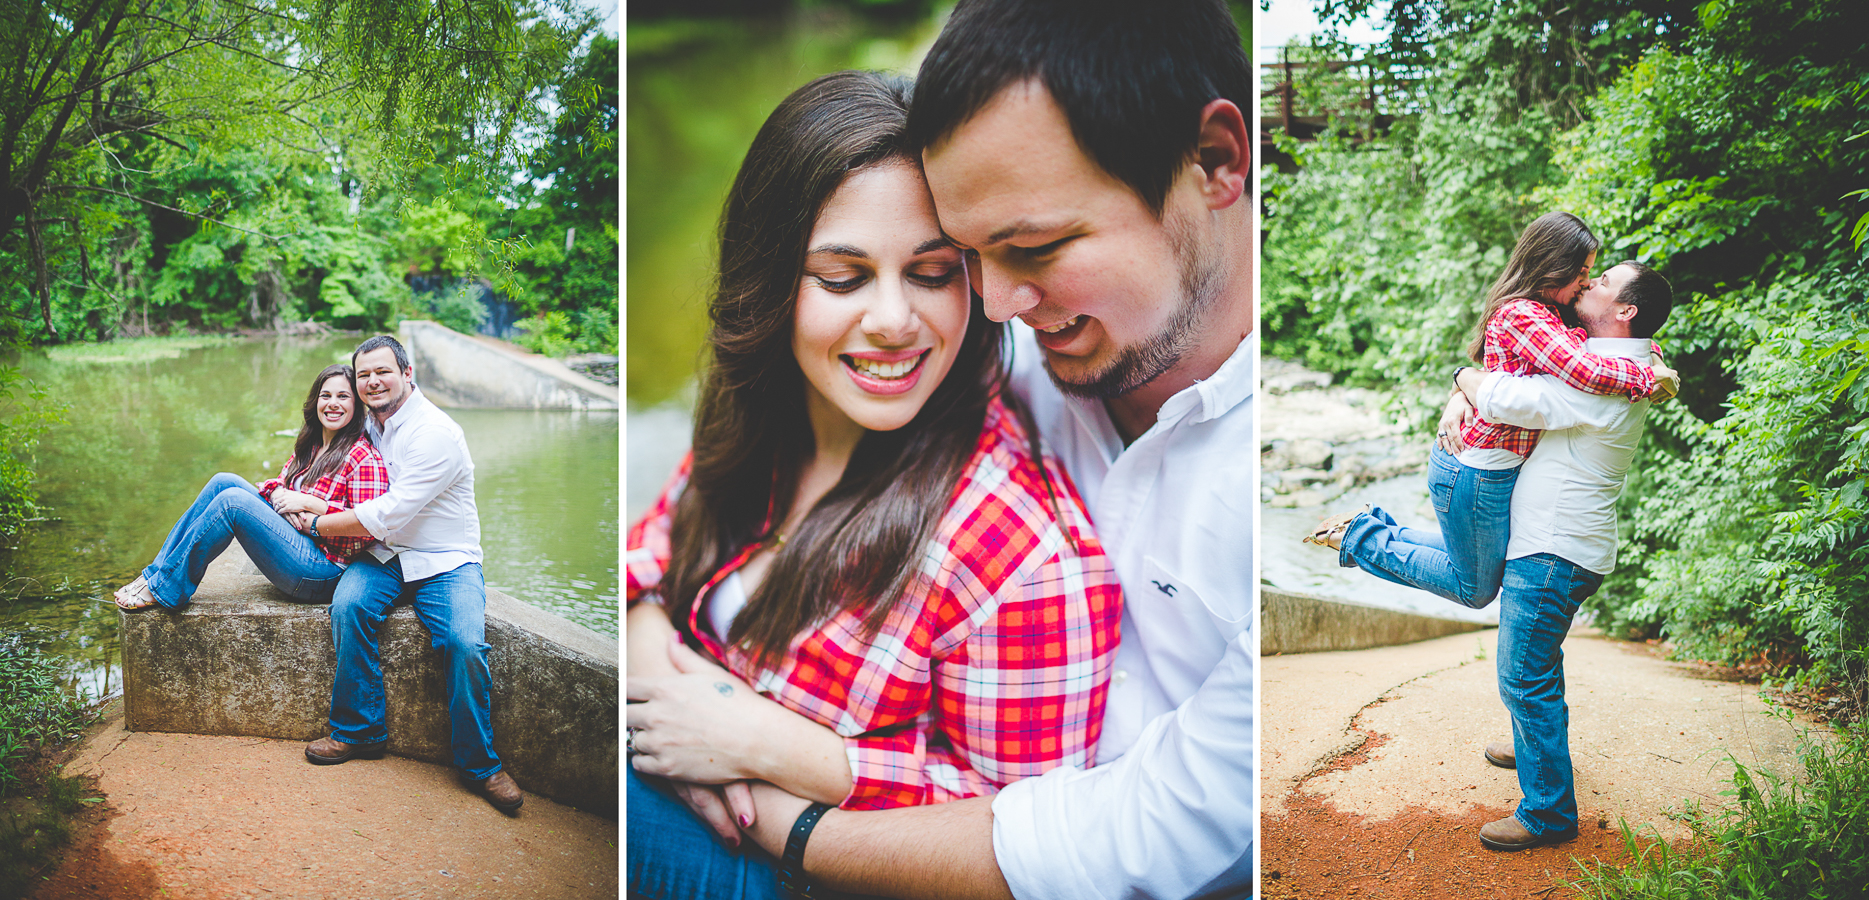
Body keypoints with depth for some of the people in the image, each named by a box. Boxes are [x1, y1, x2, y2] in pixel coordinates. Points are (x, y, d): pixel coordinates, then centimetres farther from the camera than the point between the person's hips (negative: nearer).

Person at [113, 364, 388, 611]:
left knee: (231, 500, -19)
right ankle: (157, 573, 1)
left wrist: (307, 502, -18)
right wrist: (278, 493, -4)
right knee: (224, 482, -1)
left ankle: (164, 588, -9)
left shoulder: (364, 457, -13)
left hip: (321, 570, -8)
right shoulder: (309, 446, 14)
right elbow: (279, 485, 20)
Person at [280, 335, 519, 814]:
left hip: (446, 560, -5)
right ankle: (359, 732, -11)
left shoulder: (436, 433, -18)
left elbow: (388, 516, -23)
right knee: (348, 605, -27)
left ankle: (479, 763, -11)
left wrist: (317, 524, -11)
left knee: (465, 643, -29)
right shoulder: (367, 426, 8)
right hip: (385, 557, 6)